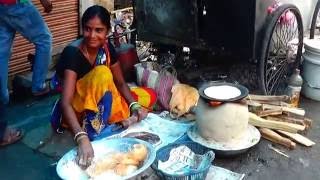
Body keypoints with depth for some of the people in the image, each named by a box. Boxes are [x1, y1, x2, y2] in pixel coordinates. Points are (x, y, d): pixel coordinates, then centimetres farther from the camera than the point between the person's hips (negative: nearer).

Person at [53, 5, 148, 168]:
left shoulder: (106, 47, -9)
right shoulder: (72, 53, -27)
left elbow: (120, 83, -1)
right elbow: (65, 102, -36)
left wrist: (134, 106, -20)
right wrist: (82, 138, -51)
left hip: (100, 104, 6)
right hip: (77, 108, -6)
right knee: (102, 73, -34)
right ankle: (93, 131, -24)